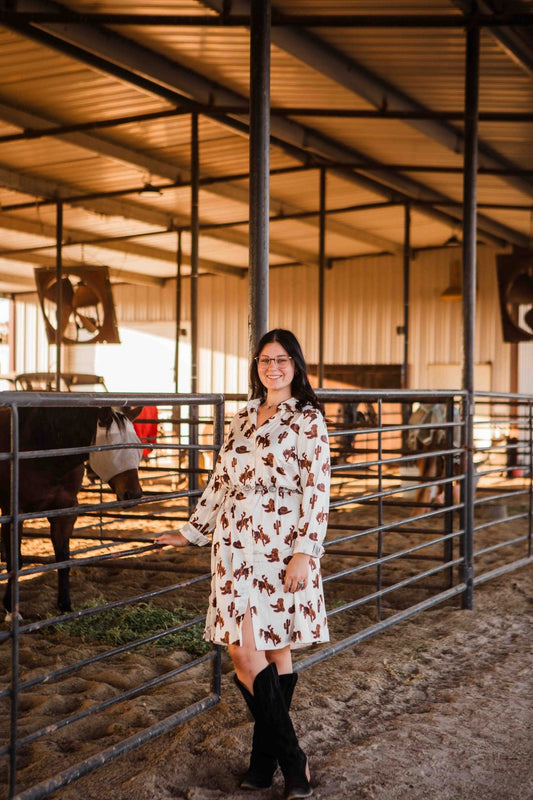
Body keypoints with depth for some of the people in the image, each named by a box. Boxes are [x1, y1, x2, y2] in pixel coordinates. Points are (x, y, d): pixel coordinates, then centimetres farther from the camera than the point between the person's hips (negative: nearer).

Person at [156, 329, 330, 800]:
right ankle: (290, 762, 14)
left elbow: (317, 492, -7)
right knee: (245, 654, 1)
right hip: (235, 546, 5)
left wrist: (304, 552, -14)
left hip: (280, 548, -5)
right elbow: (221, 480, 22)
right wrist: (192, 532, 23)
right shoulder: (244, 417, 16)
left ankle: (267, 759, 13)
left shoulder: (308, 420, -1)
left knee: (275, 651, -2)